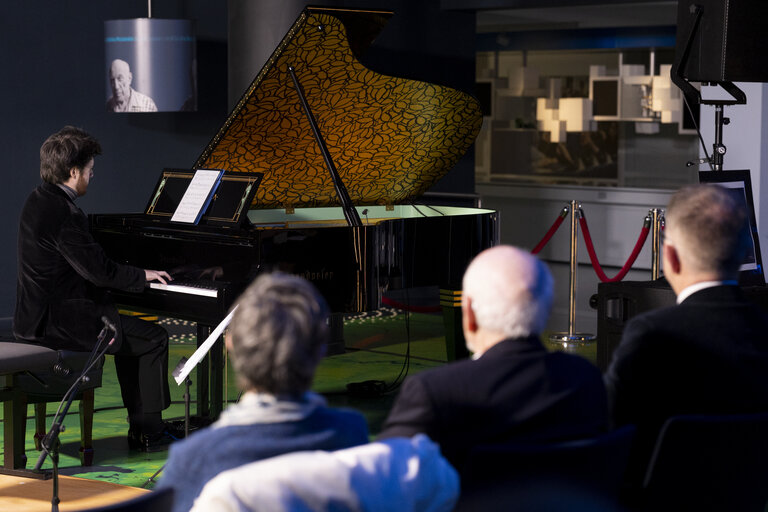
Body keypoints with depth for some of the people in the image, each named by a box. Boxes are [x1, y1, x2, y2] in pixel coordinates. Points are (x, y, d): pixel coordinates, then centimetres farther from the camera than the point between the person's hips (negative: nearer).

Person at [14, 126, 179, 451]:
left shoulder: (39, 201, 10)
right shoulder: (63, 214, -22)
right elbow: (99, 271, -21)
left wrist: (133, 275, 15)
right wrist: (142, 276, -4)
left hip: (37, 315, 11)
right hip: (58, 323, -11)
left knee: (128, 332, 25)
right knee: (154, 339, -3)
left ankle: (139, 423, 26)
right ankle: (148, 432, 4)